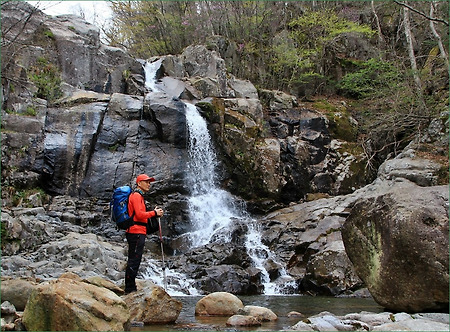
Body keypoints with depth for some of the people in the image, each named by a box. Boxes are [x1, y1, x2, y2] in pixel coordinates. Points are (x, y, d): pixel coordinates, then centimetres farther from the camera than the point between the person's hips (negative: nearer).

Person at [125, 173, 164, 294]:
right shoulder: (136, 195, -8)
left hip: (138, 232, 11)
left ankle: (131, 288, 19)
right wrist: (154, 213, -8)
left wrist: (155, 212, 11)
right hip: (136, 232, -11)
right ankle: (130, 288, -8)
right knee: (134, 261, -10)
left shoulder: (139, 196, 25)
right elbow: (139, 214, -18)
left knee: (134, 261, 13)